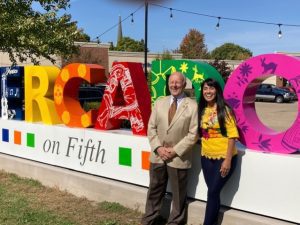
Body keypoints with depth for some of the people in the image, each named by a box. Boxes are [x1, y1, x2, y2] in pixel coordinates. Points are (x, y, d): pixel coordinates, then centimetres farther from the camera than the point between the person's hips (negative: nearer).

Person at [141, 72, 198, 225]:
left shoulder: (192, 106, -6)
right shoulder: (159, 102, 7)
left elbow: (193, 134, -10)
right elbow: (151, 128, 6)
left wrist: (175, 150, -15)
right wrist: (158, 148, -8)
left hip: (179, 158, -3)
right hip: (158, 156, 4)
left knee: (178, 194, 10)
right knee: (154, 191, 16)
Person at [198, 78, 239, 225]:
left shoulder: (225, 110, -11)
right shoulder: (202, 110, 5)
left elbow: (232, 135, -13)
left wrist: (228, 160, -16)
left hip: (223, 158, -5)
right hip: (206, 158, 5)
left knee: (213, 192, -1)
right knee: (213, 192, 12)